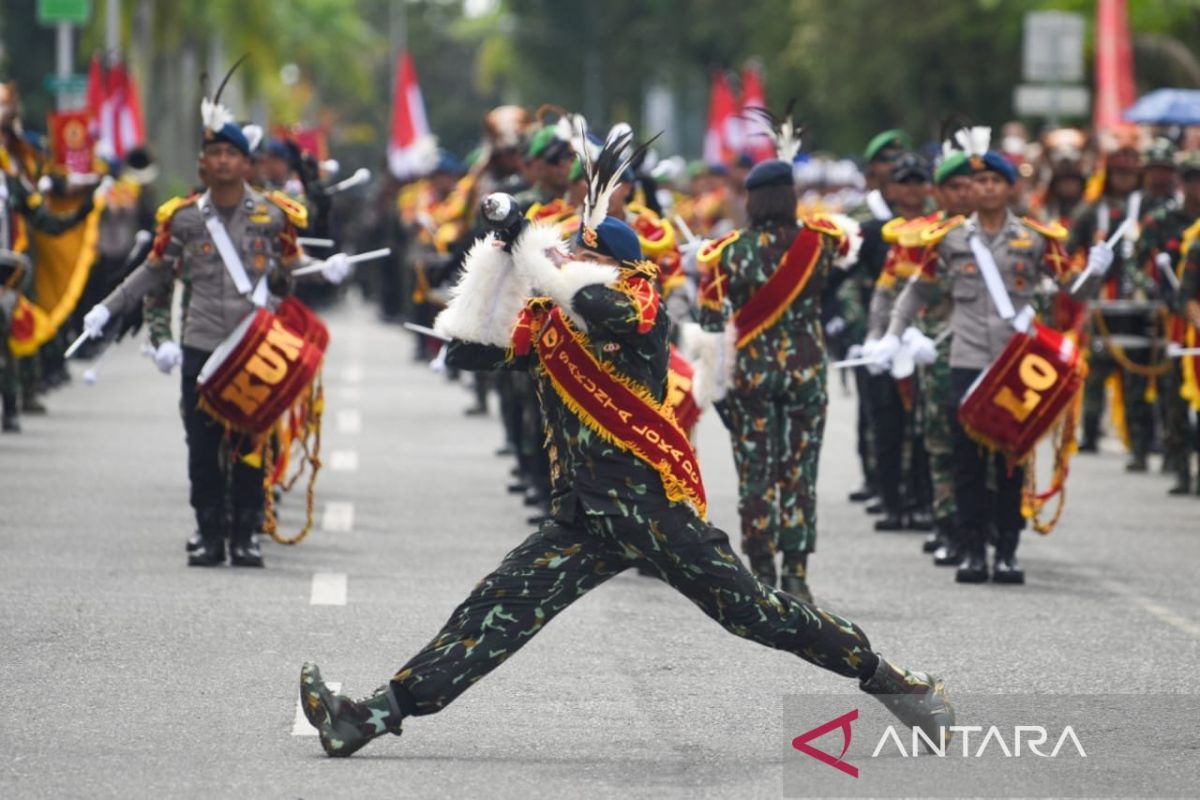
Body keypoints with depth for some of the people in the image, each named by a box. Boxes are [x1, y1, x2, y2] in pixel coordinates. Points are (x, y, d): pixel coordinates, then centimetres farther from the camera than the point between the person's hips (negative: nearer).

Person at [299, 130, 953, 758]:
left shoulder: (638, 296, -2)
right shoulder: (542, 322, 16)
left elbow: (600, 307, -25)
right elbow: (469, 350, 5)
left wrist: (525, 240, -19)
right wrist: (498, 248, 0)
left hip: (655, 498, -5)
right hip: (584, 518, 5)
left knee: (751, 611, -9)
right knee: (493, 613, -4)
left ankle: (889, 680, 3)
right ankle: (368, 718, -12)